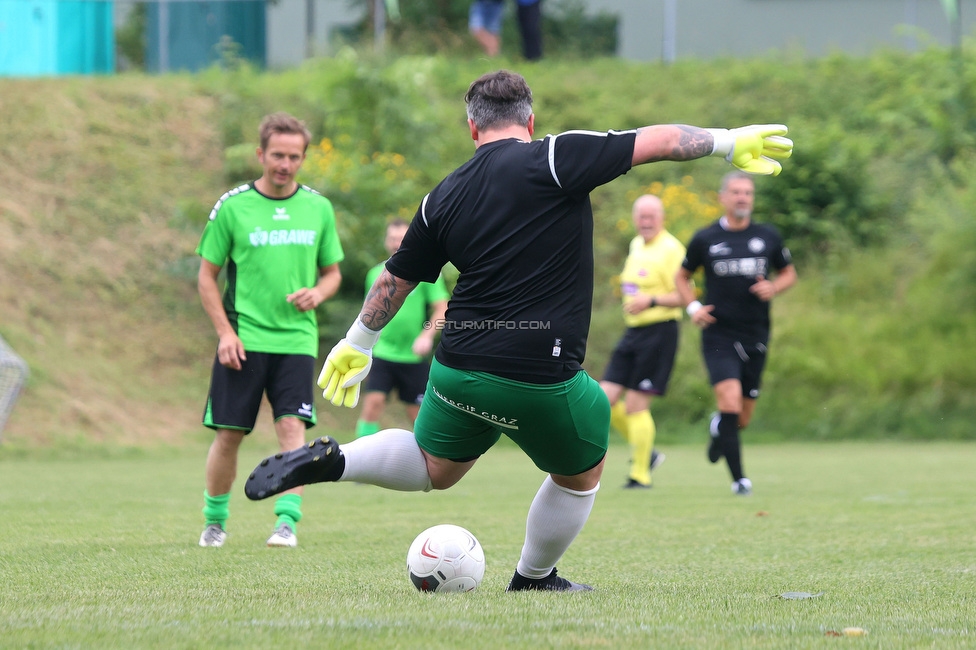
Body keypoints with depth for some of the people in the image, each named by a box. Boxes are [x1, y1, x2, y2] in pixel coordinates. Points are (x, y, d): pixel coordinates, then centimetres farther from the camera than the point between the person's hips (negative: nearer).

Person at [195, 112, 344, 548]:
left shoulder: (318, 208, 7)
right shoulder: (232, 207, -1)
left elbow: (332, 271, 17)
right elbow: (207, 276, 3)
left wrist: (317, 293, -6)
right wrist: (224, 332, -7)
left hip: (297, 339, 1)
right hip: (243, 340, -1)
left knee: (293, 427, -14)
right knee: (228, 435, 1)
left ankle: (287, 520, -16)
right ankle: (214, 521, 18)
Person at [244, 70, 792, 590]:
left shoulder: (444, 198, 9)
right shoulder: (553, 159, -8)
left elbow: (396, 279, 19)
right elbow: (659, 142, -7)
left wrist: (357, 344, 32)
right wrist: (730, 142, 7)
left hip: (459, 369, 5)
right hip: (542, 376, -5)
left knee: (433, 469, 28)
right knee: (582, 473, 23)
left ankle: (328, 461, 9)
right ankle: (534, 578, 36)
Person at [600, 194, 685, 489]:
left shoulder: (671, 248, -12)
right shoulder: (636, 245, 14)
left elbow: (684, 295, -18)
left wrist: (652, 301, -28)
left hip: (659, 331, -8)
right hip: (632, 332, 8)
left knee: (635, 405, -8)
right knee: (605, 400, 2)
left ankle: (640, 474, 3)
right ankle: (645, 453, 18)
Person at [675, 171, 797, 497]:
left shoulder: (768, 236, 5)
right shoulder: (705, 239, 1)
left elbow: (789, 272, 17)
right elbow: (682, 277, 14)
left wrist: (773, 288, -5)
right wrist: (693, 307, -3)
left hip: (755, 337, 3)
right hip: (719, 334, -3)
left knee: (743, 419, 8)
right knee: (730, 401, -21)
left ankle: (718, 428, 45)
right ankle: (739, 479, -16)